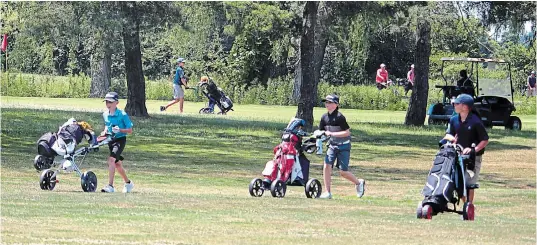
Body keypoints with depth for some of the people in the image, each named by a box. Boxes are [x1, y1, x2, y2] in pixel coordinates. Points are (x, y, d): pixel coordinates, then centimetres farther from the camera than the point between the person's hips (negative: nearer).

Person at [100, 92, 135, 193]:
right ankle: (128, 183, 39)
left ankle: (110, 186, -28)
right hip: (111, 140, 7)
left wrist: (119, 130, -26)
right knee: (117, 164, 17)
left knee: (111, 159, -25)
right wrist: (105, 131, 4)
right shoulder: (105, 114, 4)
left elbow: (130, 130, -10)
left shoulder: (122, 115, -14)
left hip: (120, 140, -7)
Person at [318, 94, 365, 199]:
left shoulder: (339, 117, -19)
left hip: (343, 146, -5)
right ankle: (328, 192, -7)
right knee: (327, 165, -14)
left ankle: (359, 183, 26)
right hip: (332, 145, 5)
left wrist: (331, 134, -25)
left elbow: (347, 132, -20)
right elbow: (320, 131, 10)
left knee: (343, 172, -3)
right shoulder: (325, 117, 1)